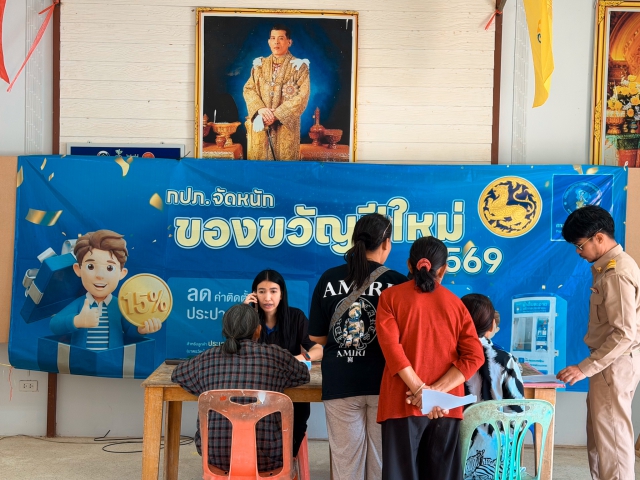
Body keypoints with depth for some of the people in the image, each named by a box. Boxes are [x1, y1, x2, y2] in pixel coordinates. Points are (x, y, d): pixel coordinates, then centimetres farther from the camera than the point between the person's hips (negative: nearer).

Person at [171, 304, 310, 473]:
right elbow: (304, 375, 15)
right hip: (263, 458, -2)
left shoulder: (208, 358, 1)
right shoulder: (275, 355, -4)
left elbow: (177, 375, 21)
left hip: (214, 454, 2)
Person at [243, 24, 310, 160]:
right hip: (260, 123, 3)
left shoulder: (299, 66, -1)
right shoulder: (260, 65, 11)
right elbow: (248, 89, 6)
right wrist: (260, 109, -14)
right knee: (258, 157, 5)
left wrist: (277, 115, -16)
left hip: (285, 125, -3)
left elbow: (302, 96, -10)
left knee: (284, 157, 0)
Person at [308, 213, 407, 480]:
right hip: (385, 381, -1)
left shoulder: (329, 279, 0)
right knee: (383, 458, 10)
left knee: (345, 458, 9)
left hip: (341, 381, 2)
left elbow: (316, 336, 6)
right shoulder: (397, 282, -6)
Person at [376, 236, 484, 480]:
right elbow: (474, 356, -2)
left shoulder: (391, 297, 2)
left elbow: (392, 347, -13)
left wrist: (421, 391, -15)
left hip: (404, 403, -2)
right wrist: (437, 391, -10)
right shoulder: (455, 303, 9)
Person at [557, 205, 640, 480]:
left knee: (612, 436, -3)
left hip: (615, 365, -10)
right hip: (608, 363, 10)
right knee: (600, 433, 15)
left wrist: (586, 368, -25)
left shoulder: (617, 273, -20)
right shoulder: (609, 266, 11)